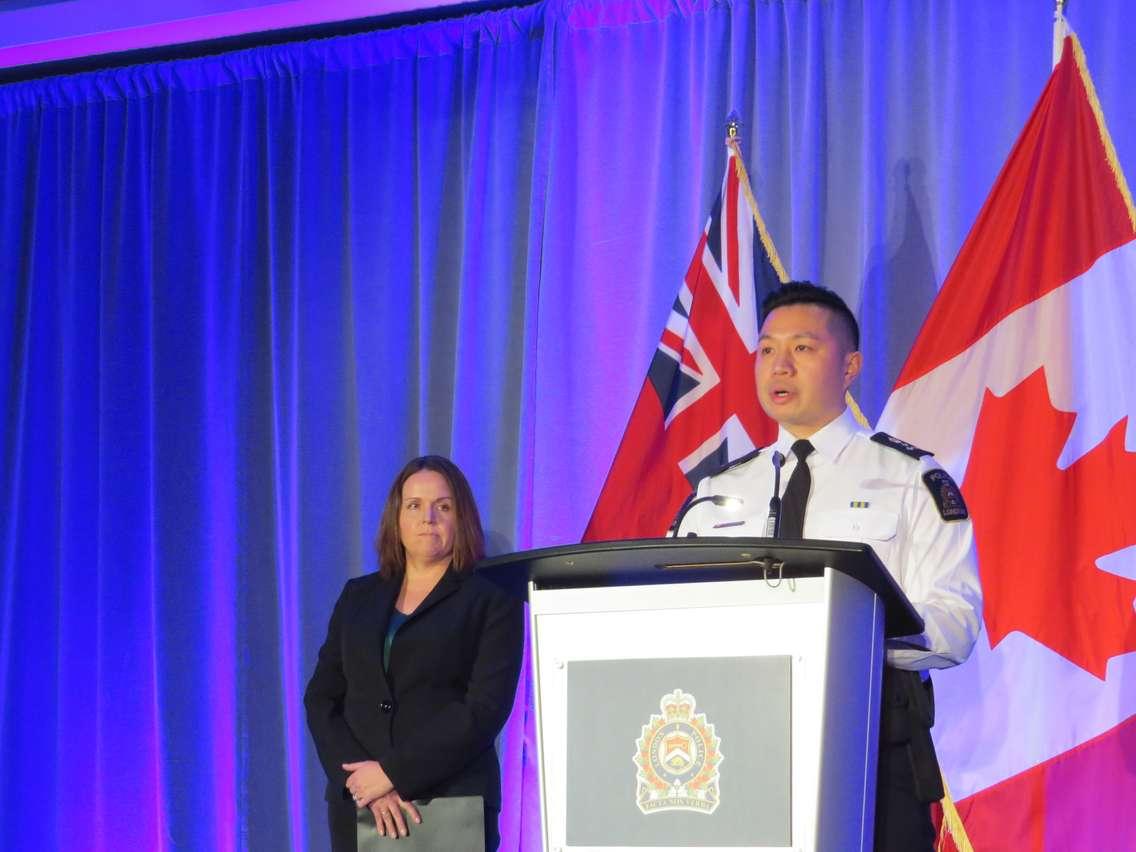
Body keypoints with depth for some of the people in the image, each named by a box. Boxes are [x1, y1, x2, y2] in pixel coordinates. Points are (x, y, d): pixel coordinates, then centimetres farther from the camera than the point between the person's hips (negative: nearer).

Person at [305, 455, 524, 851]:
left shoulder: (493, 599, 1)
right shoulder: (358, 596, 14)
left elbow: (485, 709, -9)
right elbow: (321, 699, 8)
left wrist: (393, 773, -14)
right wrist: (364, 783, -8)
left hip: (454, 804, -3)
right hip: (358, 807, 3)